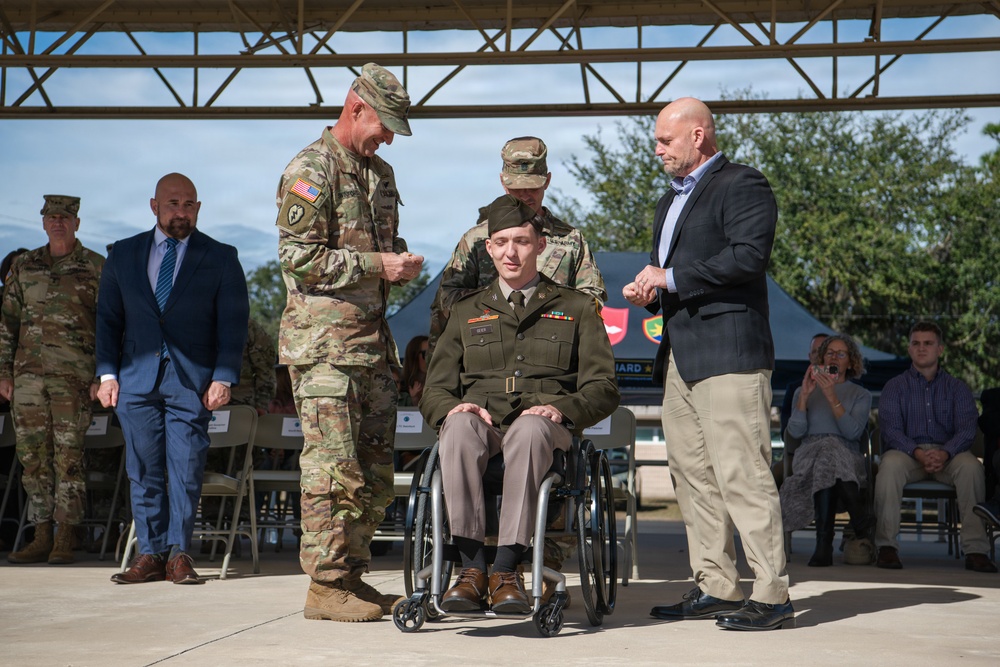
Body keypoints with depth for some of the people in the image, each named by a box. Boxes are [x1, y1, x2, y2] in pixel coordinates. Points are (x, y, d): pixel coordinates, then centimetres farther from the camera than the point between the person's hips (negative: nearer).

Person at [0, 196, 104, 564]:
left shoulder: (97, 268, 1)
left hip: (74, 376, -4)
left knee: (68, 456, -5)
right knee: (33, 455, 5)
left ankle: (65, 541, 0)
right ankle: (42, 538, 12)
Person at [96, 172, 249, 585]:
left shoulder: (221, 258, 6)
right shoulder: (123, 254, 12)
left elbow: (233, 323, 2)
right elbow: (108, 318, 13)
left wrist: (224, 378, -8)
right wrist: (107, 373, 2)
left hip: (192, 381, -2)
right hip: (137, 378, 2)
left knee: (186, 470, -5)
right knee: (144, 472, 2)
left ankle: (179, 554, 4)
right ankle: (150, 555, 8)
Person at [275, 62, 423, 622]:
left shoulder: (380, 173, 18)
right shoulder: (311, 169, -8)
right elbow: (298, 256, -15)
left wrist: (403, 265, 6)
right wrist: (376, 265, -17)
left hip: (373, 340, 8)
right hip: (325, 343, -8)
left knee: (375, 469, 9)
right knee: (335, 468, -7)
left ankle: (352, 577, 18)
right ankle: (326, 586, -1)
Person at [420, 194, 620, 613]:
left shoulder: (576, 308, 20)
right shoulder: (467, 312, 26)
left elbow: (603, 389, 11)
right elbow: (434, 391, 19)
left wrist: (562, 408, -11)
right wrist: (452, 407, -7)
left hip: (545, 427, -2)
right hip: (482, 420, 2)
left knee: (529, 429, -39)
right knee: (460, 426, -36)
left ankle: (507, 570, -42)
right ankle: (472, 566, -39)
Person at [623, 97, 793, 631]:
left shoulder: (742, 186, -4)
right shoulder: (670, 200, 26)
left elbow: (749, 256, -18)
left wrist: (672, 278, -13)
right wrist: (649, 291, 10)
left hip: (728, 353, -10)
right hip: (680, 356, 10)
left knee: (741, 474, -11)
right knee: (692, 475, 9)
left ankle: (772, 596, -8)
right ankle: (716, 589, 15)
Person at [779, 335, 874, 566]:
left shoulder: (860, 395, 17)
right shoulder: (804, 391, 22)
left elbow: (853, 432, -4)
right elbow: (795, 431, 4)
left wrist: (832, 397, -11)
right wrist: (804, 396, -6)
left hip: (848, 459, -1)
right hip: (808, 455, 1)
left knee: (829, 457, -39)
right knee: (827, 447, -37)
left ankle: (824, 543, -32)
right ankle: (861, 522, -33)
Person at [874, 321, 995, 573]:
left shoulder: (957, 388, 14)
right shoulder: (895, 387, 12)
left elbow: (966, 429, -1)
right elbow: (891, 430, -3)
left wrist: (944, 453, -23)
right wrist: (918, 453, -22)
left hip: (947, 454, 1)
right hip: (908, 452, -1)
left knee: (971, 465, -33)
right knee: (890, 464, -35)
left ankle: (976, 549, -33)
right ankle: (886, 546, -33)